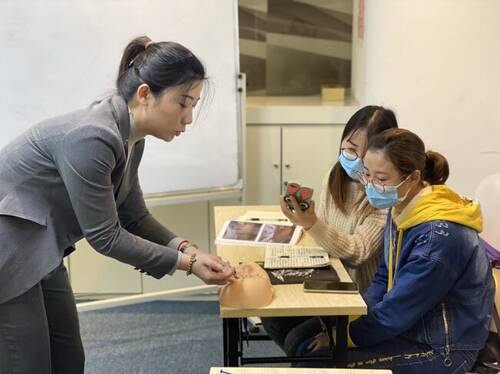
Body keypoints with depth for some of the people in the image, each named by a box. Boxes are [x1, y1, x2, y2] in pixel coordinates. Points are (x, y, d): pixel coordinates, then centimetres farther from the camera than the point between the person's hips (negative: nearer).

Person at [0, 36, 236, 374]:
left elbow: (134, 217, 7)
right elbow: (104, 235, -23)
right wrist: (186, 263, -18)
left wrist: (187, 248, -8)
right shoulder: (92, 137, -29)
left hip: (40, 253, 9)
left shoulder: (130, 138, 0)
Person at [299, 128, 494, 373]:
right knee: (304, 342, 2)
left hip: (441, 350, -8)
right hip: (405, 325, 8)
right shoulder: (401, 210, -1)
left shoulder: (439, 236, -29)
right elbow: (384, 279, 8)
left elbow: (395, 313, -24)